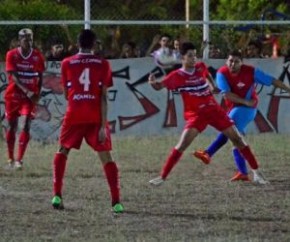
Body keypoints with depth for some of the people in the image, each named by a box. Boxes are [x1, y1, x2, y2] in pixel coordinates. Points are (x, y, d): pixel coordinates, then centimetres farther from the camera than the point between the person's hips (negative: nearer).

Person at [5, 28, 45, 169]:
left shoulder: (38, 56, -1)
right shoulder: (11, 55, -7)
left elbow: (40, 77, 9)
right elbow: (13, 76, -16)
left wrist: (37, 94, -3)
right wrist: (26, 91, -27)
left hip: (30, 96, 0)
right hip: (13, 95, 0)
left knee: (26, 126, -13)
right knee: (12, 126, 6)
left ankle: (19, 159, -14)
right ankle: (11, 159, 19)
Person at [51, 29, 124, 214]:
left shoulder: (67, 64, 5)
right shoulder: (103, 64, 1)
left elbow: (66, 94, 13)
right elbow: (104, 96, -5)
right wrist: (103, 125, -6)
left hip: (74, 115, 1)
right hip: (95, 117, -1)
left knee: (62, 152, 21)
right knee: (106, 157, 2)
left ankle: (57, 196, 10)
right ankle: (116, 202, -8)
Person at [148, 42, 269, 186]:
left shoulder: (200, 67, 4)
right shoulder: (177, 76, -10)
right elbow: (159, 86, -16)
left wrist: (212, 87, 16)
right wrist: (153, 82, -36)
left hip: (213, 109, 4)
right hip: (195, 114, -4)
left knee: (237, 139, 4)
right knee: (182, 145, -20)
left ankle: (256, 172, 15)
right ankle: (162, 177, -12)